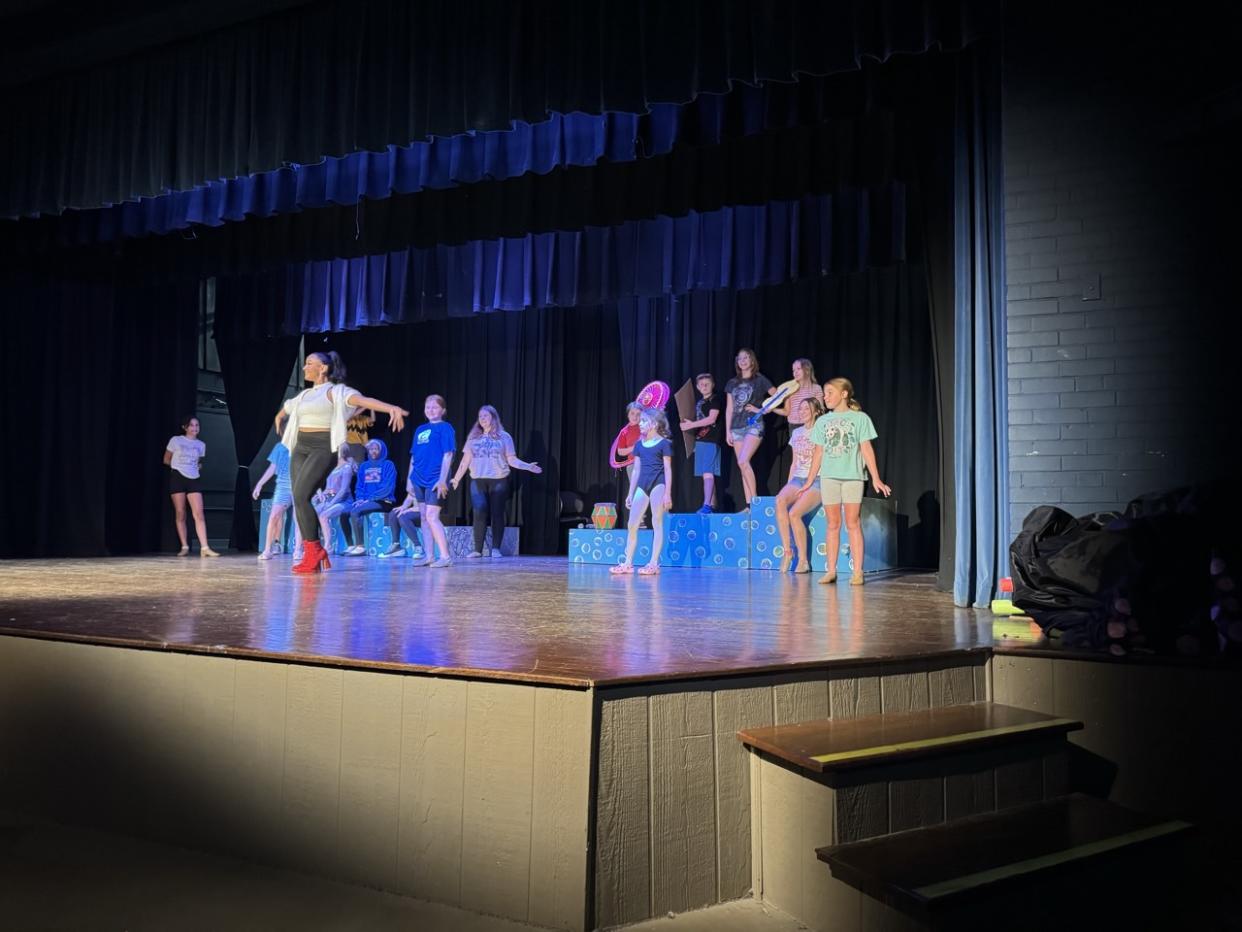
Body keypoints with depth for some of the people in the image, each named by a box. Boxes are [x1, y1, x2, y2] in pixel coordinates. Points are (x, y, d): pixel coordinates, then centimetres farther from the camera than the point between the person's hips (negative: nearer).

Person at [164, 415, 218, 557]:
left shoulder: (201, 445, 11)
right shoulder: (176, 440, 2)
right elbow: (166, 460, 9)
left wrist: (197, 466, 6)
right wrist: (178, 465, 6)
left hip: (193, 479, 2)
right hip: (177, 478, -2)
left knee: (199, 514, -9)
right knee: (180, 514, 0)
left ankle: (204, 548, -15)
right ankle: (184, 547, 5)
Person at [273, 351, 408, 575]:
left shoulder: (335, 391, -4)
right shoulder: (304, 395, 18)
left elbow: (363, 400, -23)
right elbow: (283, 411, 41)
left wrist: (392, 408, -37)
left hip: (322, 449, -7)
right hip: (300, 449, 7)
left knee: (301, 497, -19)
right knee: (299, 500, -1)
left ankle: (314, 552, -10)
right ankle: (314, 553, 5)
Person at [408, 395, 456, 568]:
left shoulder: (445, 428, -2)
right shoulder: (420, 430, 17)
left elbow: (448, 455, -9)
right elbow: (413, 457, 19)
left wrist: (442, 479, -17)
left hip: (435, 480, -7)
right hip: (420, 480, 7)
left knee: (432, 517, -12)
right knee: (424, 518, 8)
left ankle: (445, 556, -8)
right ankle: (429, 556, 13)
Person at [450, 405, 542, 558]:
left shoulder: (504, 437, 5)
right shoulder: (473, 437, 12)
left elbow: (511, 460, 2)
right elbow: (466, 460, 15)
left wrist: (528, 466, -10)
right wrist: (457, 478, 17)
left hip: (498, 481, -1)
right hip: (478, 481, 1)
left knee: (497, 514, 1)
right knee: (479, 514, -7)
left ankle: (495, 549, 7)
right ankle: (478, 549, 0)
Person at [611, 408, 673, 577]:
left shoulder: (664, 443, -3)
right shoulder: (639, 445, 14)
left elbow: (668, 469, -5)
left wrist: (668, 493, -11)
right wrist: (630, 493, 16)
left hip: (658, 484, -6)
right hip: (642, 484, 6)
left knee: (657, 523, -2)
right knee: (632, 524, 2)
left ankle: (653, 563, 2)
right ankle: (628, 563, 10)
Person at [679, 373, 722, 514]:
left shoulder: (715, 399, -3)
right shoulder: (699, 402, 18)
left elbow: (712, 419, -14)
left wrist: (691, 424, -17)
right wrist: (688, 424, 2)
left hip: (711, 441, -8)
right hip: (700, 441, 8)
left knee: (708, 473, -16)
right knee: (706, 474, 8)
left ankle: (707, 505, -23)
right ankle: (712, 505, 12)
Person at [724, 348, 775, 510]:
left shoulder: (760, 380, 2)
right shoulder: (732, 383, 14)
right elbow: (729, 409, 14)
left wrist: (761, 409, -7)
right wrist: (728, 431, 9)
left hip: (754, 425, -5)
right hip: (737, 428, 5)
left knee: (743, 462, -22)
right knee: (742, 466, 3)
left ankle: (754, 500, -14)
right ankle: (749, 505, 6)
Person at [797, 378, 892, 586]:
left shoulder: (860, 418, 2)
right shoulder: (822, 421, 11)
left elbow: (866, 449, 0)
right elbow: (818, 453, 13)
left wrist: (876, 478, -6)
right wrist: (809, 482, 12)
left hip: (853, 476, -3)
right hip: (829, 477, 3)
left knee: (853, 524, -3)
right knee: (833, 525, 5)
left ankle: (857, 572, 1)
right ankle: (831, 571, 8)